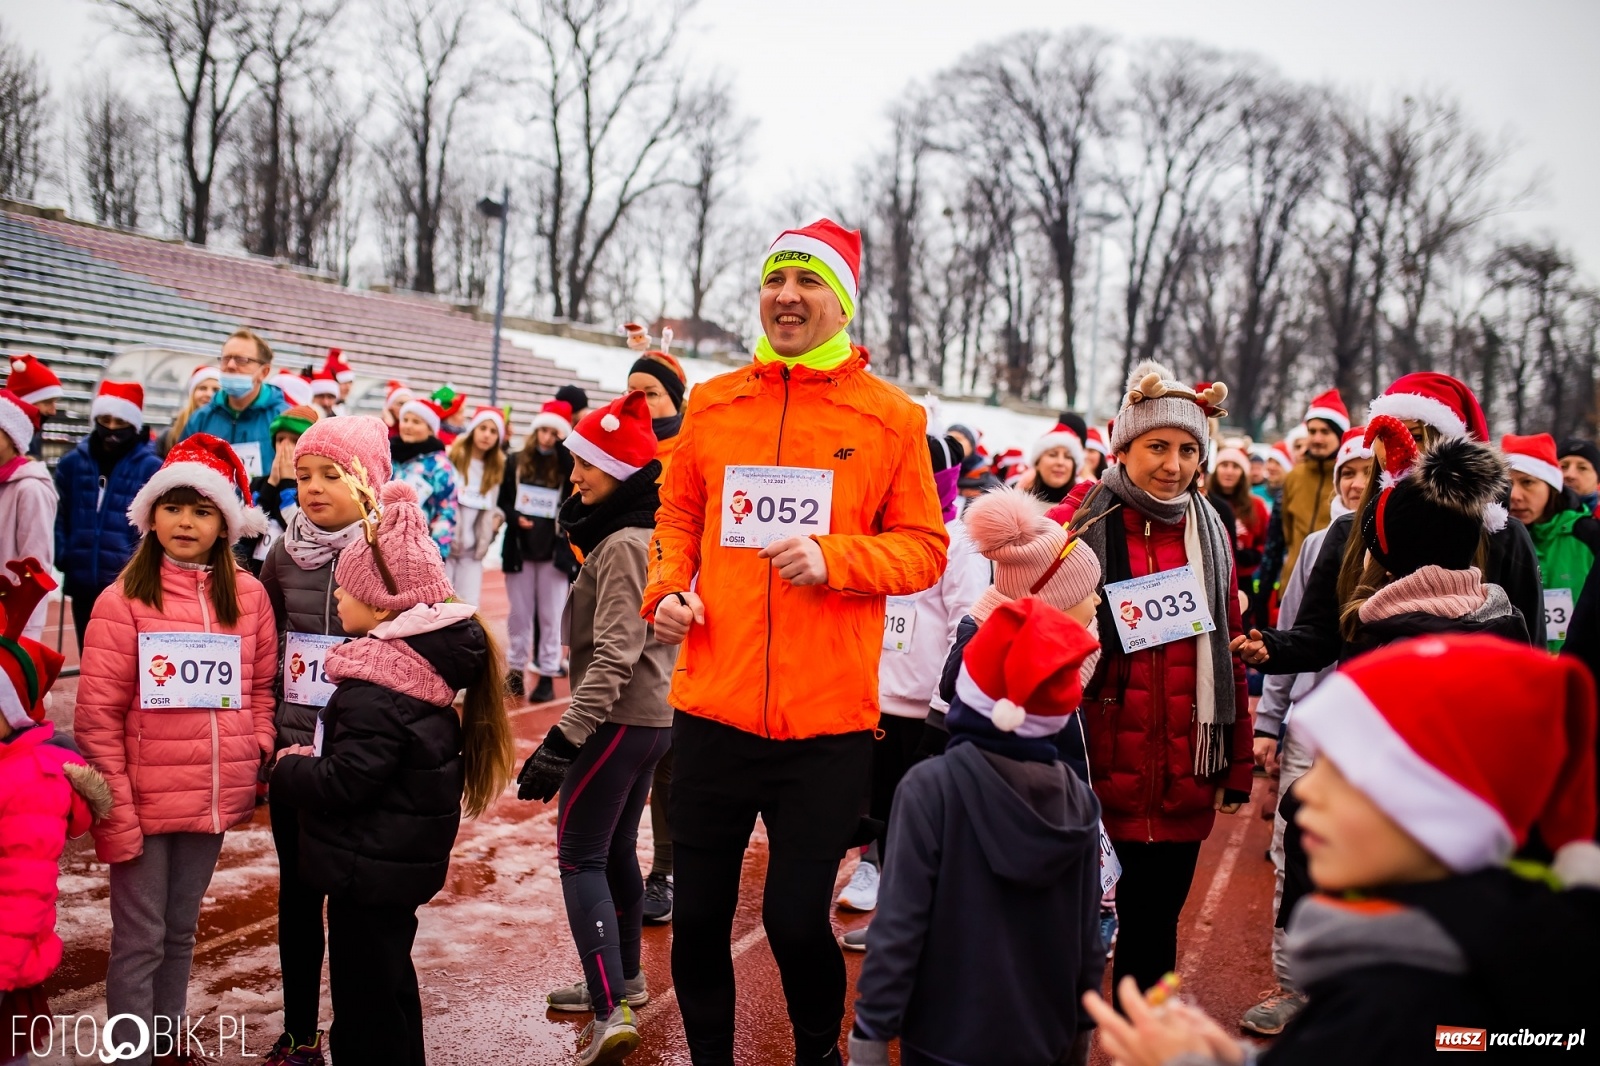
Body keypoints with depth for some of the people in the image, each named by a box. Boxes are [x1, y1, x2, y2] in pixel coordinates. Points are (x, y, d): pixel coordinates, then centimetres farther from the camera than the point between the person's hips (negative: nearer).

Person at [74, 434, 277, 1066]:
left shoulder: (248, 595, 3)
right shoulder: (124, 600, -8)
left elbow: (262, 688, 13)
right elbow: (98, 717, -9)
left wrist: (256, 760, 3)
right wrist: (115, 811, -12)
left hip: (215, 798, 4)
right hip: (145, 800, -4)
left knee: (180, 932, 18)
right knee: (139, 941, 4)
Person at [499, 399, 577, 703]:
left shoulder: (564, 465, 0)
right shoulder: (516, 462, 5)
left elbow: (579, 482, -22)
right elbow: (503, 500, 8)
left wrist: (561, 447, -18)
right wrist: (515, 518, -11)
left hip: (555, 550, -2)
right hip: (520, 548, 2)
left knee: (550, 615, 3)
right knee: (519, 613, 10)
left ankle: (548, 675, 8)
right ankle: (515, 669, 20)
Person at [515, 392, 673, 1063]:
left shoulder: (622, 545, -18)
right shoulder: (646, 535, 12)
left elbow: (614, 656, -25)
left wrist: (562, 740, -26)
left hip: (619, 720, -10)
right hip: (650, 715, 10)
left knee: (580, 856, -9)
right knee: (616, 851, 19)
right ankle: (623, 981, 32)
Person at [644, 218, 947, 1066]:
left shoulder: (891, 417, 0)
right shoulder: (711, 404, 7)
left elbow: (925, 548, 1)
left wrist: (832, 557, -15)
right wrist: (666, 588, -1)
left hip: (828, 719, -2)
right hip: (711, 708, 3)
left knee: (796, 917, 5)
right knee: (697, 915, 11)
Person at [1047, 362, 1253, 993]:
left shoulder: (1210, 535, 9)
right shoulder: (1079, 526, -5)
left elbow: (1230, 657, 13)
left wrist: (1238, 765, 12)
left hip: (1181, 779, 4)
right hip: (1094, 773, -4)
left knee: (1155, 921, 13)